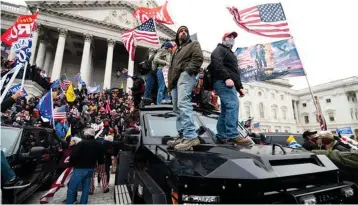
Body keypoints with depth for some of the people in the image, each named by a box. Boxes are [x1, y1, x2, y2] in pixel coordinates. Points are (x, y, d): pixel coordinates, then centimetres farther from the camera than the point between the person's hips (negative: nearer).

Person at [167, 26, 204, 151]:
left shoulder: (193, 45, 17)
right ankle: (182, 136, 0)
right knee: (177, 108, 0)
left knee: (183, 104, -28)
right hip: (175, 79, 9)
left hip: (185, 76, -9)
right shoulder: (176, 51, 37)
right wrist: (170, 82, 15)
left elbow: (198, 58, -3)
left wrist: (187, 70, -16)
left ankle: (190, 136, -34)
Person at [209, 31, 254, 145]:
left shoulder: (230, 53, 38)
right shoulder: (220, 49, 10)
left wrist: (239, 87, 21)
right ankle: (233, 135, -30)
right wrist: (226, 77, -25)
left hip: (229, 83, 10)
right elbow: (216, 62, -12)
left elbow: (235, 72, 33)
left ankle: (222, 136, 0)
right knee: (233, 105, -24)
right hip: (223, 82, -9)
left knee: (226, 110, 1)